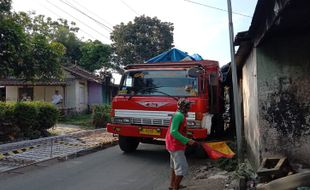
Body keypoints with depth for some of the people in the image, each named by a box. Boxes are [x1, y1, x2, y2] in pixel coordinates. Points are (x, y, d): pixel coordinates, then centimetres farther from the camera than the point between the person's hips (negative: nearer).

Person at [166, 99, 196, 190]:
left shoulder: (180, 115, 10)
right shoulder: (179, 115, -21)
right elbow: (173, 132, -29)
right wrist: (187, 141, -29)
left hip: (174, 144, 11)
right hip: (176, 145, -11)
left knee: (175, 165, 23)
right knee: (182, 167, -6)